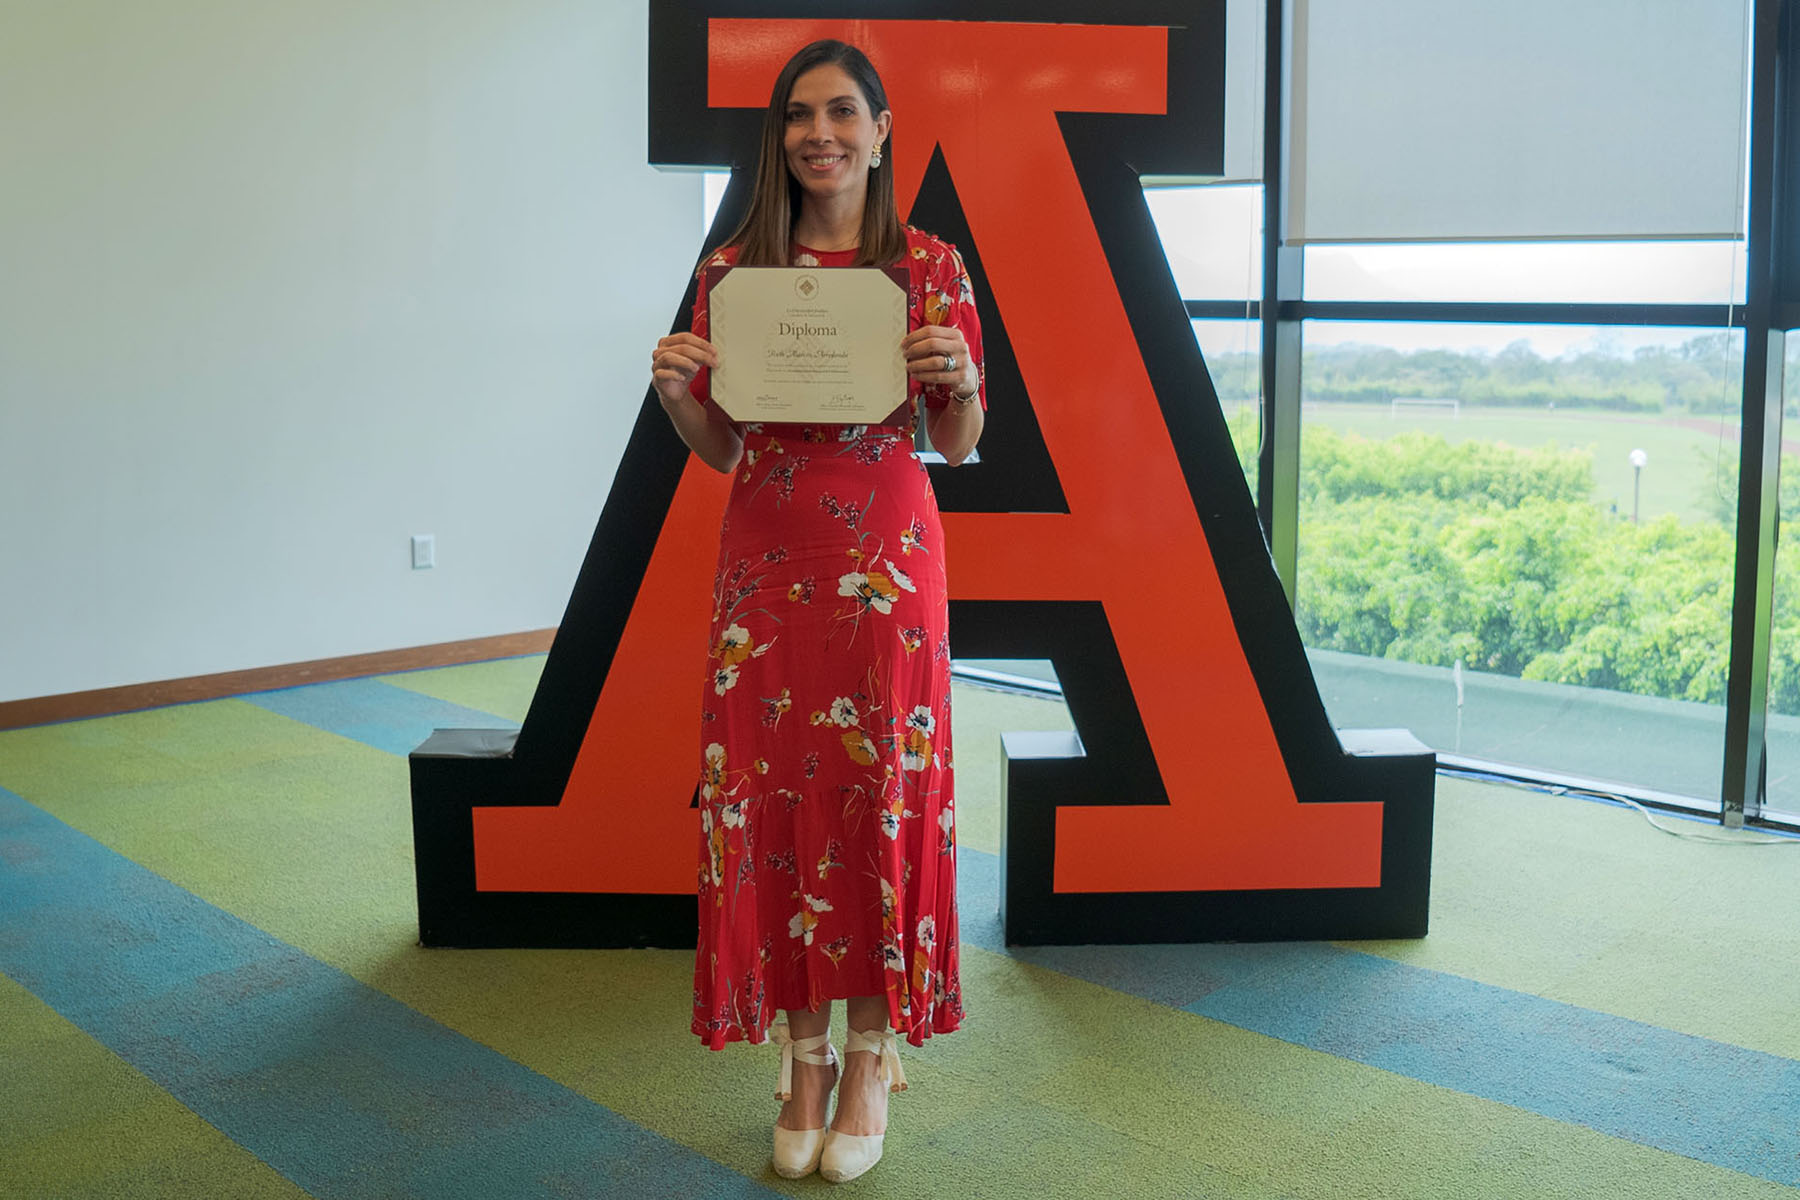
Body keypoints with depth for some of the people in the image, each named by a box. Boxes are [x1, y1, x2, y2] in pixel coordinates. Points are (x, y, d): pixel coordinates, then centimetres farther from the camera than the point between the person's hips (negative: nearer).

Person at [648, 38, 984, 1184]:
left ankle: (872, 1054, 17)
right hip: (766, 560, 2)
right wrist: (674, 390, -8)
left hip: (887, 560, -2)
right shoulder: (734, 270, 7)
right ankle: (805, 1048, 19)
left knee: (883, 791, 1)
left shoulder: (930, 265, 2)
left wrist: (960, 379, -15)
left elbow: (960, 446, 5)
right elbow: (721, 446, 11)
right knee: (772, 795, 3)